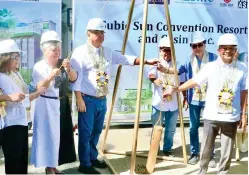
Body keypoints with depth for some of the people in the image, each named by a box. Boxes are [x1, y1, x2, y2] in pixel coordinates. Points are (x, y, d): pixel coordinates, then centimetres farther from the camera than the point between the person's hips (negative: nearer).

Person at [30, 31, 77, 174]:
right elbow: (39, 88, -16)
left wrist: (69, 69, -23)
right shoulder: (39, 66, -10)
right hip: (45, 104, -4)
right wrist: (50, 77, -31)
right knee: (47, 134, 0)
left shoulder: (62, 63, 1)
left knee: (56, 133, 11)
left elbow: (74, 78, -3)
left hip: (60, 102, 4)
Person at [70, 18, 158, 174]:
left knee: (96, 131, 16)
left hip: (102, 99, 6)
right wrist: (79, 99, -16)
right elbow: (76, 77, -12)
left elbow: (126, 59, 10)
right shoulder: (80, 52, -8)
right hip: (88, 99, -6)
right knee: (86, 132, 0)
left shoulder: (108, 52, 11)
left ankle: (93, 158, 31)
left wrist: (146, 61, 0)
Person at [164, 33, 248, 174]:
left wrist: (243, 114, 4)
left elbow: (244, 93, 4)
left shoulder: (242, 68, -1)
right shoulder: (211, 67, -3)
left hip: (232, 117, 0)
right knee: (206, 148, 11)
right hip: (211, 115, 0)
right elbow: (194, 82, -1)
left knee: (227, 150, 9)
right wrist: (174, 90, -2)